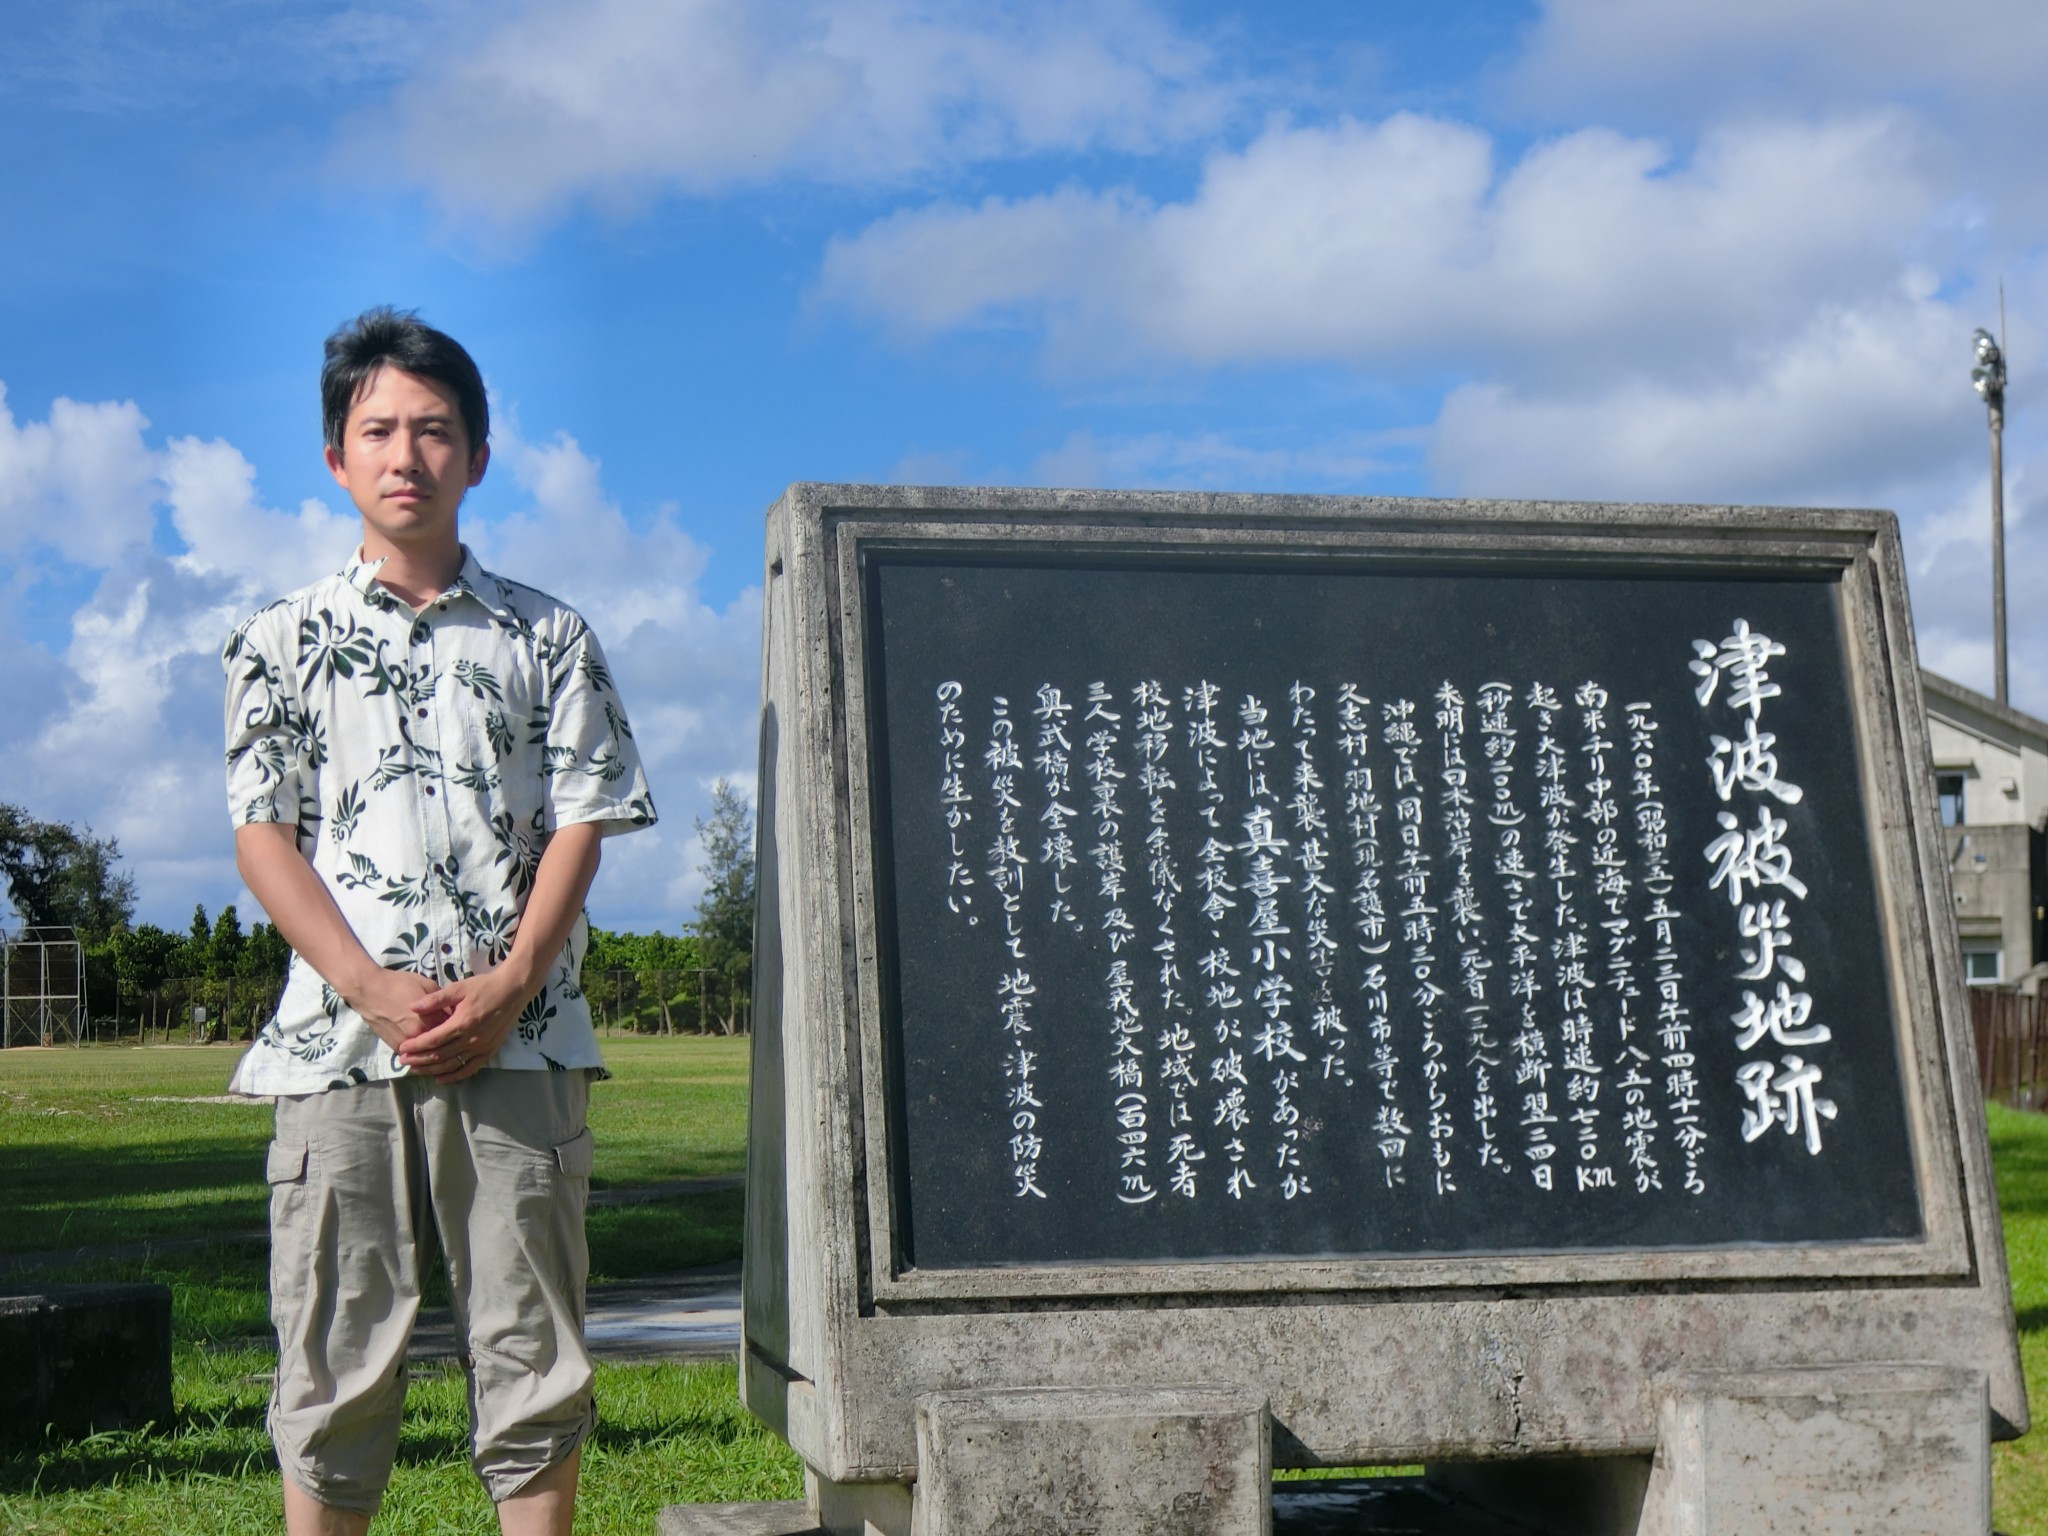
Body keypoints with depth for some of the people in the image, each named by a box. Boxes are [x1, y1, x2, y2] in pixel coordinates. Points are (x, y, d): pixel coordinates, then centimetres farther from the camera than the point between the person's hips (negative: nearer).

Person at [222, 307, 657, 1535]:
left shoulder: (548, 637, 11)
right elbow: (264, 836, 4)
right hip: (342, 1044, 0)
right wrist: (378, 990, -10)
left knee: (532, 1352, 2)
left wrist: (506, 987, -9)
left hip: (518, 1044, 0)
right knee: (335, 1353, 2)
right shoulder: (284, 640, 11)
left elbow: (579, 826, 6)